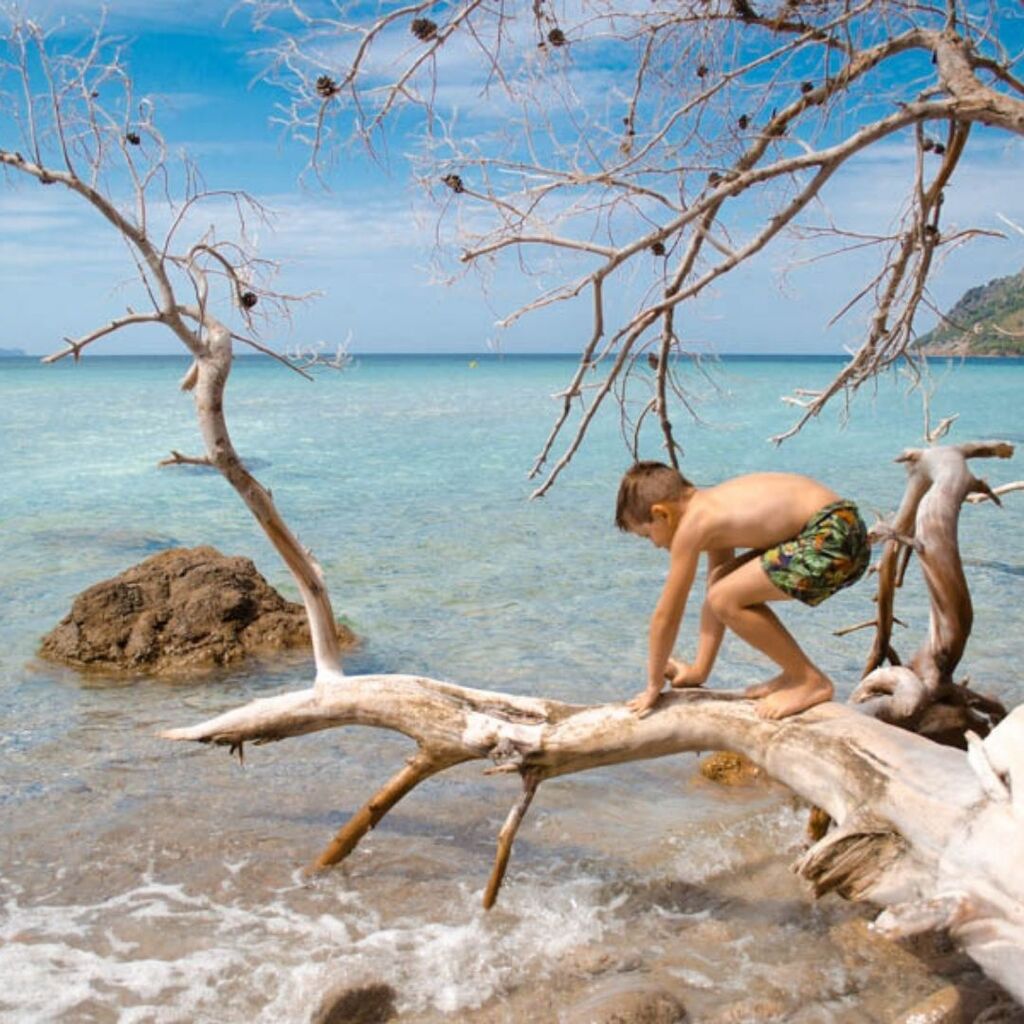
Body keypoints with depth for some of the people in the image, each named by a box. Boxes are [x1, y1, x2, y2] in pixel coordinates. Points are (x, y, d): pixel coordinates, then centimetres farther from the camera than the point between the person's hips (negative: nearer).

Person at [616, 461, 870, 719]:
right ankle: (796, 672, 22)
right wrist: (699, 670, 27)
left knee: (727, 598, -12)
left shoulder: (692, 524, -9)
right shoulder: (714, 509, 17)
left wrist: (654, 685, 9)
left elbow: (666, 614, -2)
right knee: (725, 586, 15)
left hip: (834, 540, -10)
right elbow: (715, 595, 23)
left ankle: (811, 681, 2)